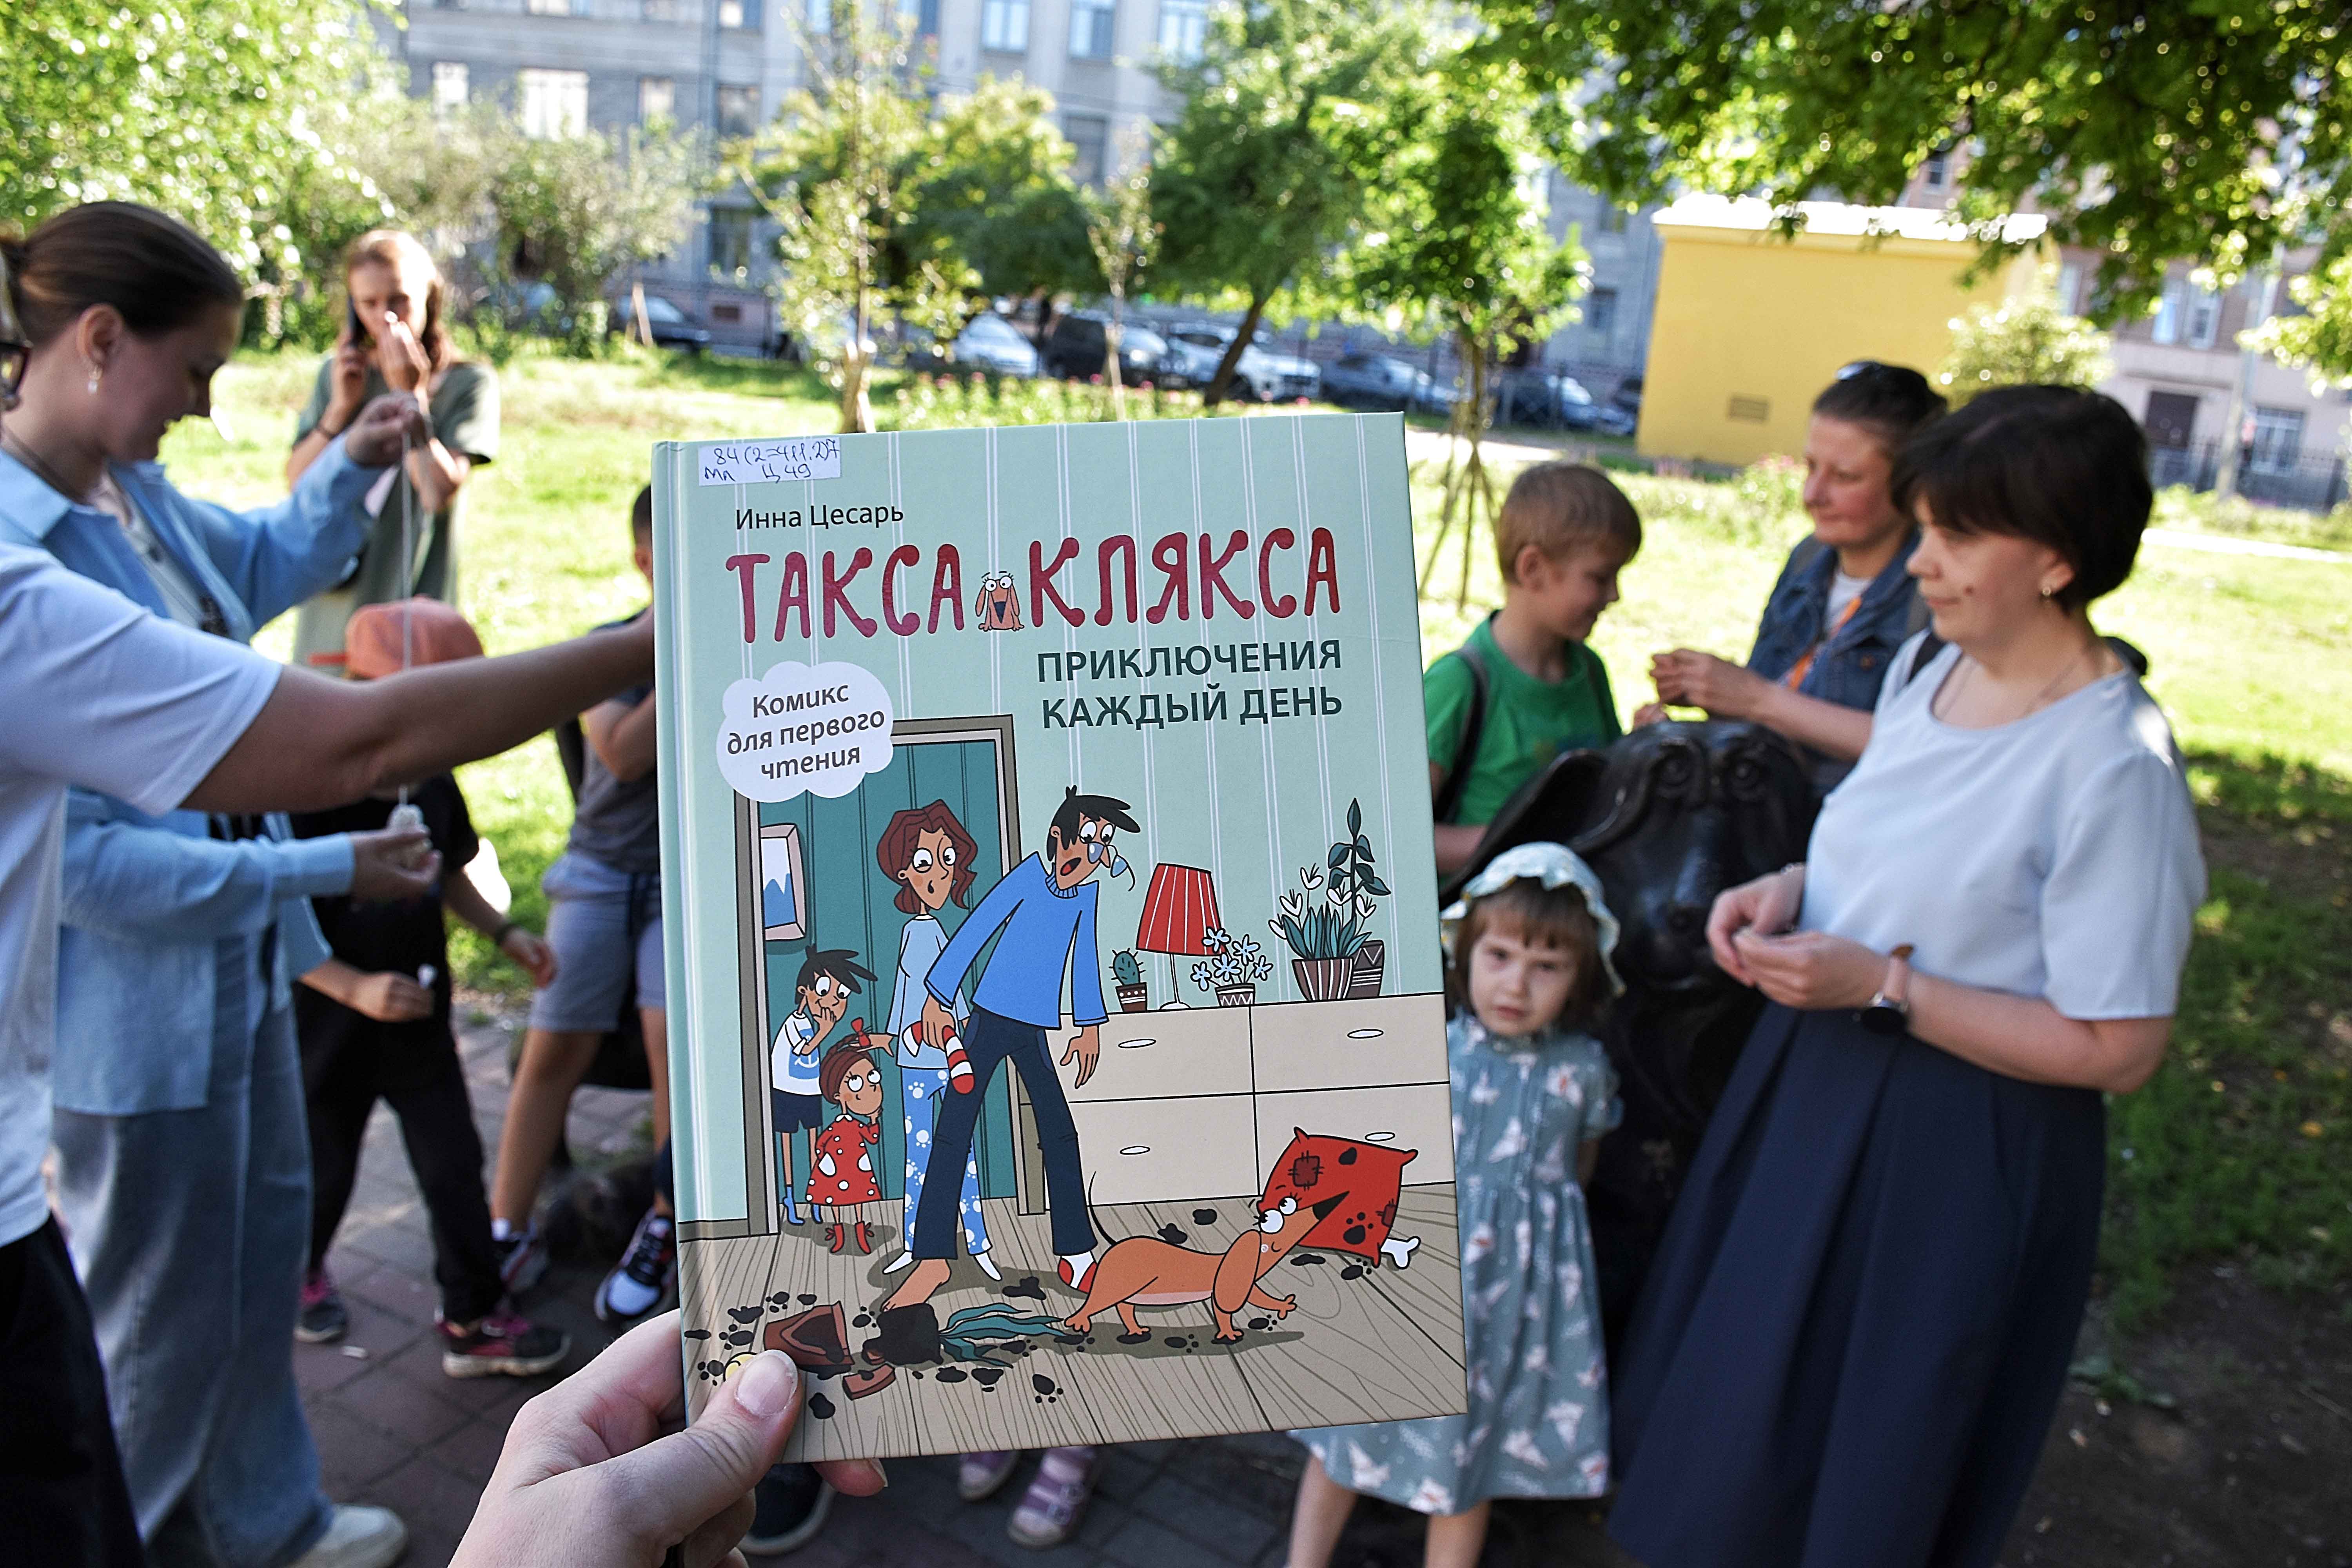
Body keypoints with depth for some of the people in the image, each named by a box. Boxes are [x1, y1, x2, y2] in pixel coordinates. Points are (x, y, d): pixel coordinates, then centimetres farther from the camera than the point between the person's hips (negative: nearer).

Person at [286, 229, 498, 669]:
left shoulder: (468, 382, -2)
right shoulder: (337, 375, 12)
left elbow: (439, 490, -14)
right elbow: (298, 481, 6)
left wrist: (410, 393, -13)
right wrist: (342, 406, -5)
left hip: (411, 599, -4)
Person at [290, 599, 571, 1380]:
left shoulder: (433, 786, -3)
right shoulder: (311, 794, -22)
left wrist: (506, 934, 1)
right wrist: (356, 988, -29)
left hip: (420, 1019, 5)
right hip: (331, 1026, -4)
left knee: (454, 1167, 6)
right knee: (324, 1169, 18)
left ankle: (472, 1321, 18)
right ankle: (299, 1270, 49)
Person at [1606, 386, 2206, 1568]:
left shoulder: (2114, 768, -24)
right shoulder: (1928, 663, 0)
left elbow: (2115, 1049, -21)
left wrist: (1883, 986, -24)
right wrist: (1793, 887, -4)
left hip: (1959, 1148, -8)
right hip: (1813, 1075, 8)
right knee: (1729, 1392, 24)